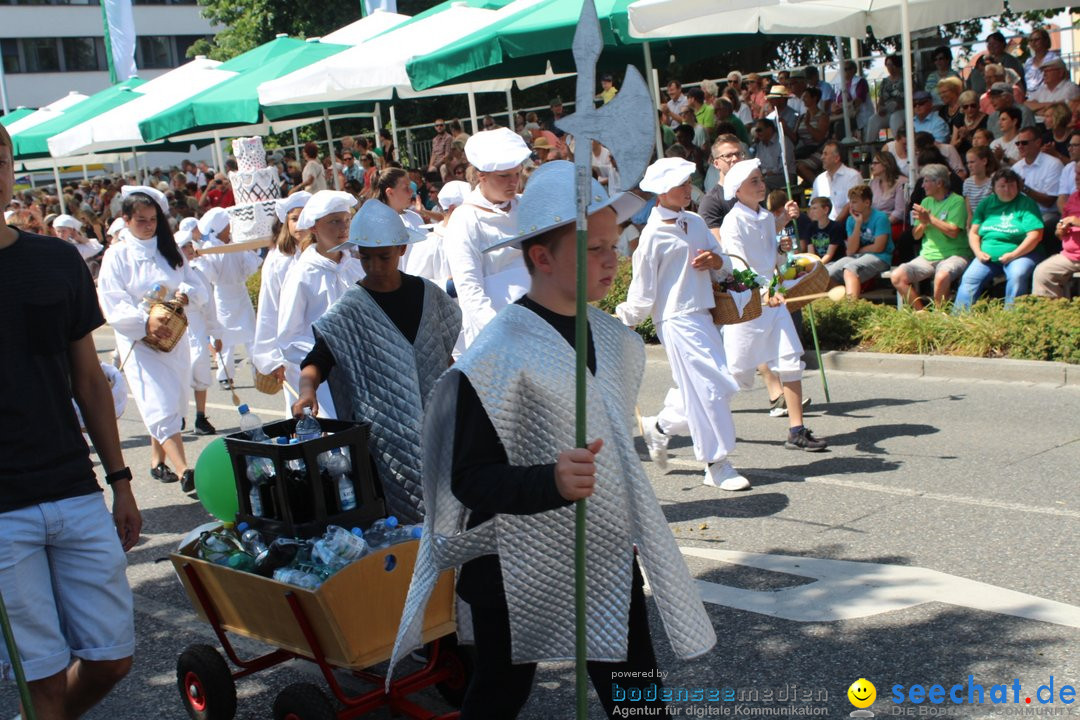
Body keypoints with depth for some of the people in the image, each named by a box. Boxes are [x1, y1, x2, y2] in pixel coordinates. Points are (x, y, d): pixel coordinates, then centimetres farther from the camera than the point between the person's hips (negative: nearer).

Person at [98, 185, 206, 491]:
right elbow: (112, 306, -12)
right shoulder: (117, 256, -3)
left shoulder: (170, 251, 12)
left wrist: (186, 292, -16)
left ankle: (158, 461, 29)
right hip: (138, 341, -5)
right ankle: (184, 472, -22)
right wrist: (145, 322, -27)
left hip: (174, 338, 5)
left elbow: (200, 288, 7)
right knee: (161, 407, -15)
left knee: (171, 405, 11)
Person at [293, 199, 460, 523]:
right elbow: (317, 359, -12)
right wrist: (307, 387, -31)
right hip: (385, 433, -3)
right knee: (399, 521, -4)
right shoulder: (351, 309, -5)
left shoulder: (426, 293, 4)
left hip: (434, 423, 3)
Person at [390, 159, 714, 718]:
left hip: (610, 559, 6)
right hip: (519, 573, -6)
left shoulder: (612, 337, 4)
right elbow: (470, 480, -21)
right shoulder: (499, 354, -19)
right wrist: (552, 483, -37)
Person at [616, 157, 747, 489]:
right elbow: (642, 290, -5)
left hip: (703, 317, 8)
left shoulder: (696, 222, 11)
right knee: (710, 387, -8)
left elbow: (726, 265, 17)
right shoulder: (653, 235, -11)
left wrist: (717, 261, -4)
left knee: (697, 388, 10)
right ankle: (716, 465, 3)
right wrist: (624, 324, -2)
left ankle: (660, 427, 32)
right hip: (677, 321, -8)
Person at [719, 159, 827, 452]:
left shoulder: (767, 217, 11)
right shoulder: (733, 221, -12)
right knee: (736, 368, 1)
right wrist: (762, 293, -35)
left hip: (772, 297, 7)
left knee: (791, 361, -1)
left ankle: (797, 430, 3)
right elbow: (738, 265, -22)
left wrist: (782, 249, -3)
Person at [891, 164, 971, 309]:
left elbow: (953, 232, -16)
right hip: (927, 256, 6)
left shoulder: (957, 201, -3)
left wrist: (930, 218, -13)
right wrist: (923, 223, -7)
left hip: (953, 255, -6)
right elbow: (916, 235, 14)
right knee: (897, 276, -17)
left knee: (942, 276, -39)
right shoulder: (926, 202, 16)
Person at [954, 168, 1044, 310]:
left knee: (1017, 275, -34)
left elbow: (1035, 235, -7)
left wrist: (1013, 254, -16)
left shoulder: (1026, 204, 3)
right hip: (987, 255, 4)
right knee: (969, 277, -20)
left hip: (1020, 253, -3)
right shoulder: (986, 204, 15)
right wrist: (978, 252, -5)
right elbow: (973, 232, 14)